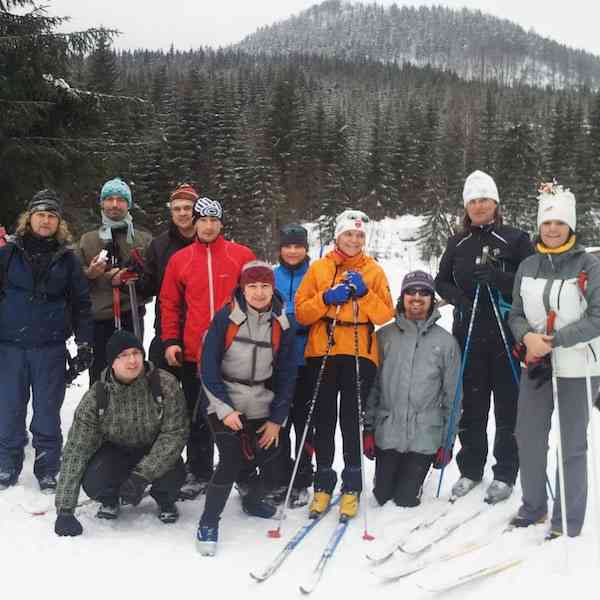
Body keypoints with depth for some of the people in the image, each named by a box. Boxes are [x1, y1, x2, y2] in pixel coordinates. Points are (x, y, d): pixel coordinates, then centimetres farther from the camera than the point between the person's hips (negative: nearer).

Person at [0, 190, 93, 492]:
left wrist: (84, 343, 2)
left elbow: (81, 303, 8)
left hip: (50, 348, 0)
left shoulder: (67, 259, 6)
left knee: (48, 412, 5)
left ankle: (48, 470, 16)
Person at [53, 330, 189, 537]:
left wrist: (142, 475, -34)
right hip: (115, 451, 1)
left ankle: (165, 501, 7)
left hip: (155, 453, 0)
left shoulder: (165, 384, -22)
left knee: (172, 474, -32)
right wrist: (65, 511, -24)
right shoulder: (95, 397, -20)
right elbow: (76, 451, -19)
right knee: (93, 481, -29)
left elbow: (175, 433, -23)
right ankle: (110, 500, 9)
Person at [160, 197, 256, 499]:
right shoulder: (179, 259, 6)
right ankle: (198, 473, 22)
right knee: (198, 418, 10)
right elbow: (170, 304, 10)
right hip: (193, 353, 2)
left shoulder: (242, 255, 1)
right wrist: (170, 341, 2)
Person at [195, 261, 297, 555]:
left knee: (272, 461, 3)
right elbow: (209, 367, -10)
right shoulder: (226, 318, -12)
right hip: (225, 402, -3)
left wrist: (277, 419, -3)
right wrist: (224, 408, -16)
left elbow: (286, 375, 1)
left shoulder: (282, 324, -3)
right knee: (231, 462, -15)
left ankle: (253, 500, 35)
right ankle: (208, 523, 4)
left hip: (261, 405, 4)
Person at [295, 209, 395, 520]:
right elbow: (302, 312, 3)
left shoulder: (374, 270, 9)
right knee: (324, 418, 4)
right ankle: (323, 483, 16)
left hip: (360, 354, -1)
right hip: (322, 353, 1)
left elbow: (386, 315, 1)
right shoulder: (318, 267, 8)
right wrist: (327, 298, -12)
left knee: (351, 419, -2)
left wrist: (364, 293, -12)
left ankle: (352, 486, 9)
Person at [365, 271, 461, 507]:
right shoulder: (384, 336, 2)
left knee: (406, 501, 4)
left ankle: (413, 479, 35)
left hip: (425, 439, 0)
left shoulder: (446, 342, 3)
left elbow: (452, 396, 5)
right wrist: (368, 428, 0)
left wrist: (447, 442, 4)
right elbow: (371, 386, 4)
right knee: (382, 497, 8)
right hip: (387, 434, 1)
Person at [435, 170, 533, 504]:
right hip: (469, 336, 3)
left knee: (508, 407, 3)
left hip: (507, 337, -3)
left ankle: (505, 475, 15)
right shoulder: (458, 244, 10)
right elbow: (442, 281, 15)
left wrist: (498, 279, -21)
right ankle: (471, 470, 23)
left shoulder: (515, 239, -1)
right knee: (471, 405, 9)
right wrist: (459, 298, -6)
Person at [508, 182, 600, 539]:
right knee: (528, 437, 13)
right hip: (536, 364, 5)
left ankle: (569, 521, 17)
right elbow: (516, 314, 9)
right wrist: (527, 336, -13)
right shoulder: (528, 267, 5)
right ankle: (534, 506, 32)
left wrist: (554, 340, -19)